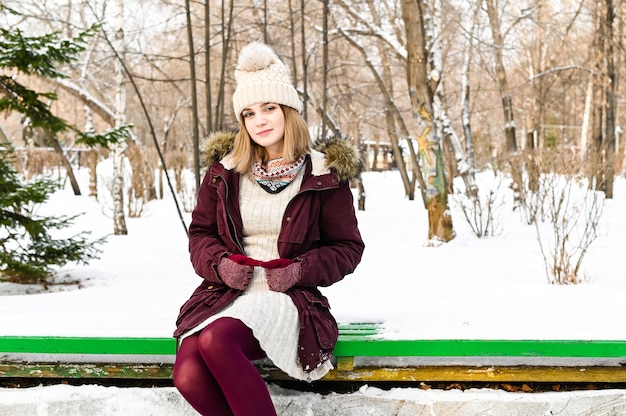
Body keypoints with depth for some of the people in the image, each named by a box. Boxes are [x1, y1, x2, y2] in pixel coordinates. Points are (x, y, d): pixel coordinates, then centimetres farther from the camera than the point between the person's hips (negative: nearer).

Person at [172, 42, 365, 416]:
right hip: (225, 294, 4)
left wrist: (301, 270, -11)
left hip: (287, 299, -3)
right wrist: (219, 262, -5)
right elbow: (200, 233, 17)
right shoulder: (225, 169, 11)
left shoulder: (323, 175, 2)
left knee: (216, 340, -35)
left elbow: (347, 247, 6)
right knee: (189, 378, -27)